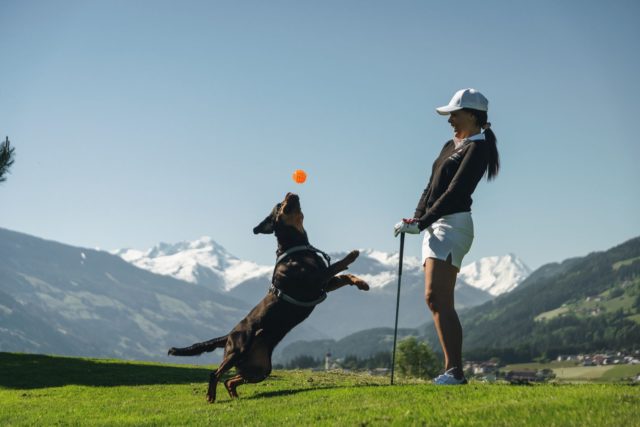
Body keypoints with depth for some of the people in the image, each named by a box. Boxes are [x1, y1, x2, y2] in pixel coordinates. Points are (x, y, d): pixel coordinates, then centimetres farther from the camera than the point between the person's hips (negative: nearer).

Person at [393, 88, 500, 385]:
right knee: (434, 300, 5)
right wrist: (417, 218, 0)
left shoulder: (478, 147, -7)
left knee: (439, 298, -18)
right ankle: (452, 369, 6)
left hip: (453, 224, -9)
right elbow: (431, 186, 17)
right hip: (435, 226, 9)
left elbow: (455, 192, -16)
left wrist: (421, 223, -20)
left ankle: (455, 371, -20)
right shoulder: (450, 146, 21)